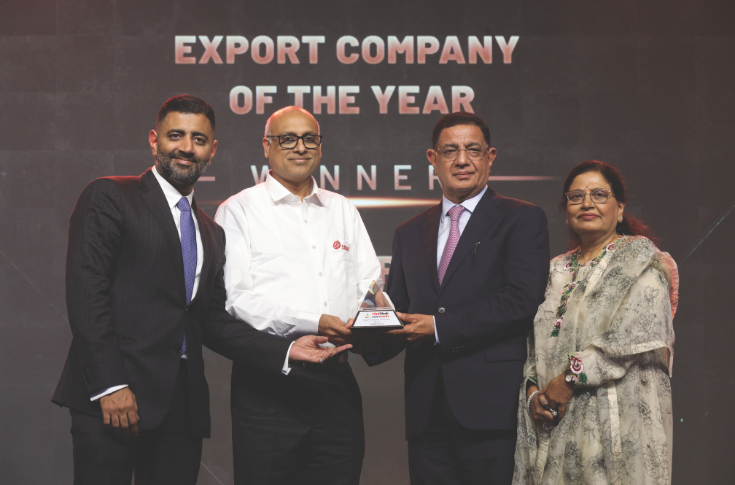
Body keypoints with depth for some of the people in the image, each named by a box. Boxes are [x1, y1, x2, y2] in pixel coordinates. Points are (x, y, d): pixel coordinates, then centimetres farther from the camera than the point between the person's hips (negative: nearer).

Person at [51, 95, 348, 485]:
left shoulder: (211, 232, 22)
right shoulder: (109, 198, 1)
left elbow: (213, 321, 16)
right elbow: (86, 292, -9)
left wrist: (286, 351, 2)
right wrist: (109, 386, -17)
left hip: (183, 405, 6)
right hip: (110, 400, -5)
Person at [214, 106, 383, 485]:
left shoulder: (343, 211, 19)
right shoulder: (238, 211, 3)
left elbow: (370, 282, 15)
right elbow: (235, 297, -8)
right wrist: (312, 322, -18)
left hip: (336, 380, 4)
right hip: (268, 381, -4)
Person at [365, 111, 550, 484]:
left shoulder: (523, 220, 2)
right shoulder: (409, 234, 19)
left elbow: (522, 300, -10)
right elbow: (396, 311, 17)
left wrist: (440, 327, -15)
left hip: (490, 407, -4)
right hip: (427, 410, 5)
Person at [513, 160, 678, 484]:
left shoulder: (640, 259, 0)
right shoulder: (557, 270, 18)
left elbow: (637, 335, -14)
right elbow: (536, 344, 15)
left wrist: (570, 378, -14)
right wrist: (533, 388, -4)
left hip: (616, 419, -5)